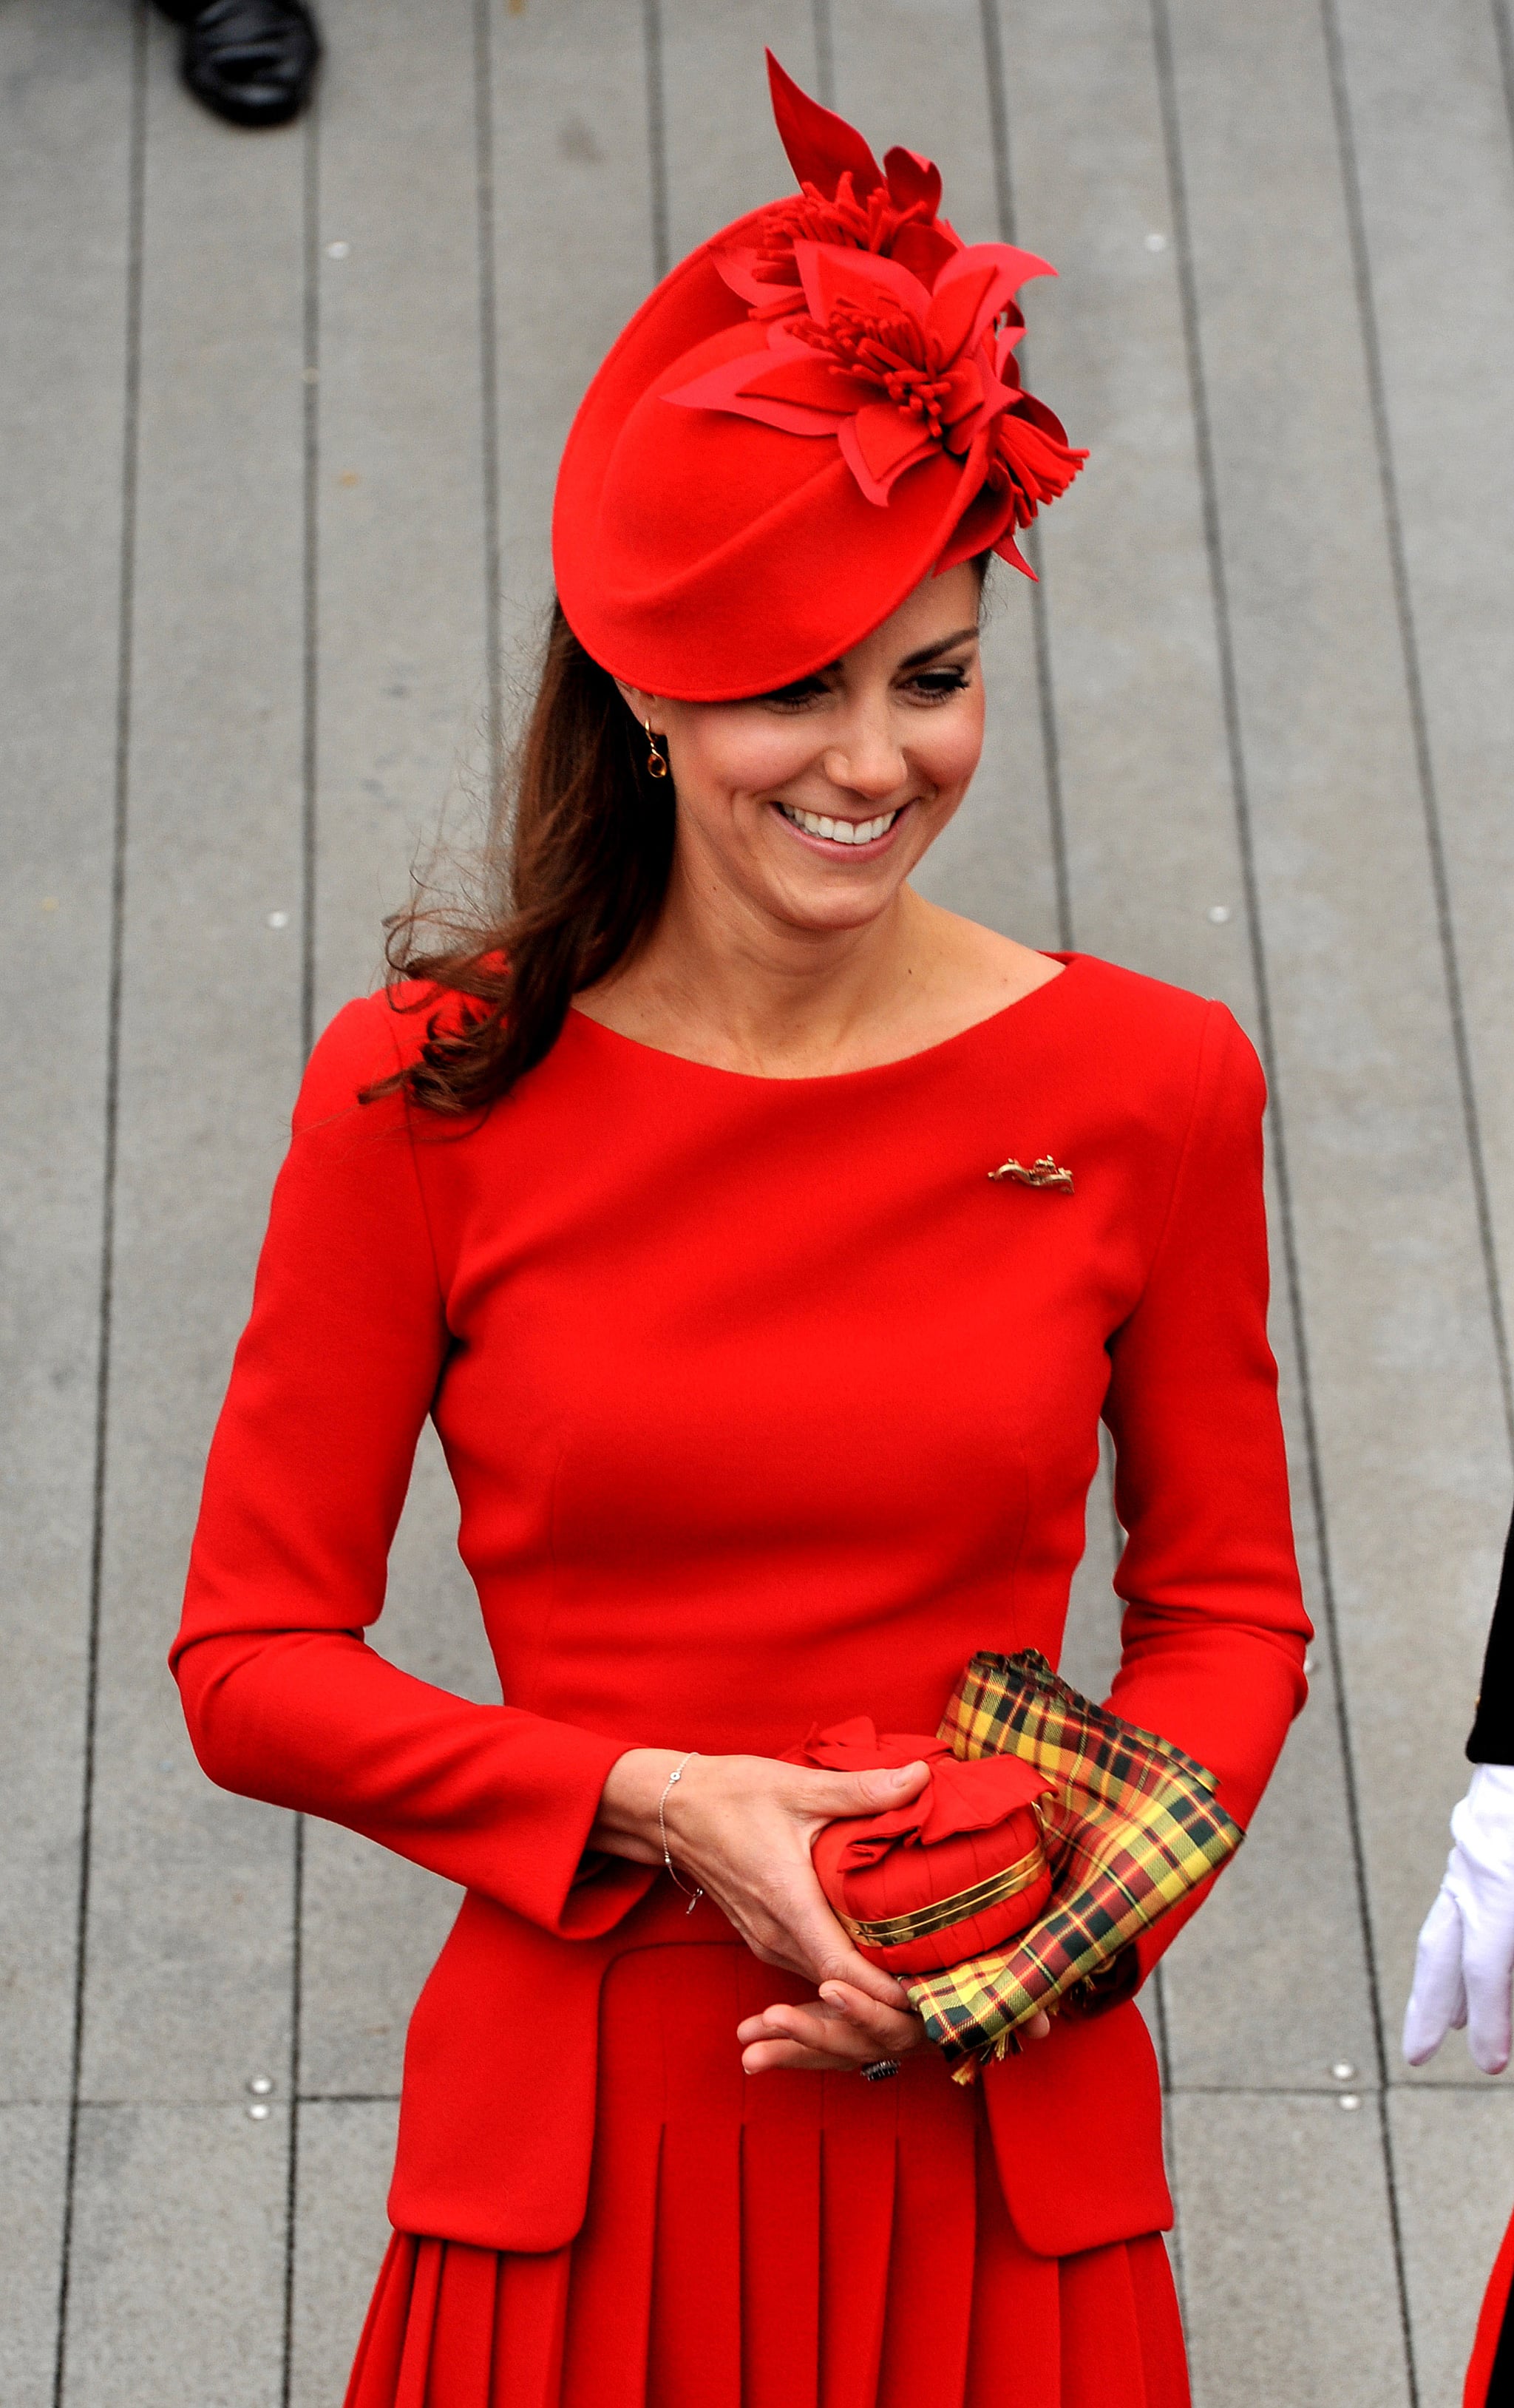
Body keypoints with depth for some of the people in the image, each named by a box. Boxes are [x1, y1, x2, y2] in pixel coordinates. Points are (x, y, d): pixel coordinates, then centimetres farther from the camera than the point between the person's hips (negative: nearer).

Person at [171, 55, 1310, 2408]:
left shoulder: (1148, 1086, -7)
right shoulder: (424, 1095, -10)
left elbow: (1230, 1605, 4)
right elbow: (252, 1660, -6)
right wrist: (667, 1809, -17)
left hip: (997, 2128, 1)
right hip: (584, 2114, 0)